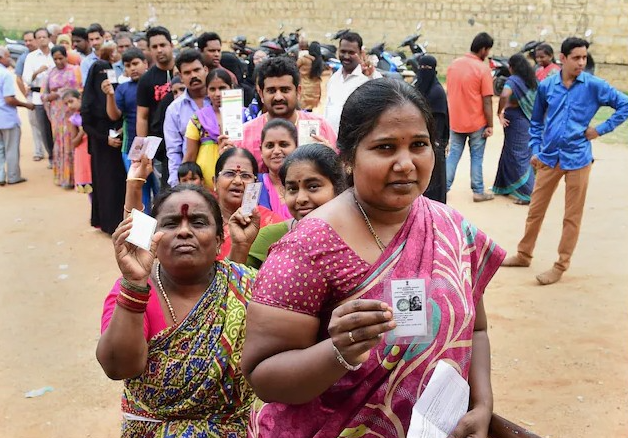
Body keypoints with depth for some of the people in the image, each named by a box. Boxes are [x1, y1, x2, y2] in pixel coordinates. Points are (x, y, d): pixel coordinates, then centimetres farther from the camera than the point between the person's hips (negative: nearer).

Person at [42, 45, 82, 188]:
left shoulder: (75, 70, 4)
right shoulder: (51, 73, 13)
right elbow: (43, 94, 14)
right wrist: (48, 97, -7)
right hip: (57, 113, 3)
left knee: (71, 142, -5)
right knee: (59, 142, 4)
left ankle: (72, 177, 1)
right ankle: (62, 176, 9)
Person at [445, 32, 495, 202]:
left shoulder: (454, 64, 3)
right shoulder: (483, 69, -14)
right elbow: (487, 101, -14)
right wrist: (490, 125, -7)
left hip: (455, 120, 4)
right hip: (476, 122, -4)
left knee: (453, 155, 12)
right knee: (476, 157, 6)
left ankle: (444, 187, 13)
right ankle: (478, 192, 14)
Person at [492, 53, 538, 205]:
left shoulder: (513, 80, -14)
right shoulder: (531, 80, 9)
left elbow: (504, 96, -32)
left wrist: (499, 113, -19)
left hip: (516, 122, -8)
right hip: (528, 121, 8)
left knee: (517, 156, -1)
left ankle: (527, 193, -2)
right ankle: (509, 186, 31)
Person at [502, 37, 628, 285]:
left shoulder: (594, 86, -6)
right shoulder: (546, 86, 2)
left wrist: (601, 129, -7)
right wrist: (535, 150, 8)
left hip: (577, 159, -2)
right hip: (549, 157, 3)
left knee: (572, 216, 5)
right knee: (535, 209, 11)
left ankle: (561, 266, 15)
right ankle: (524, 255, 28)